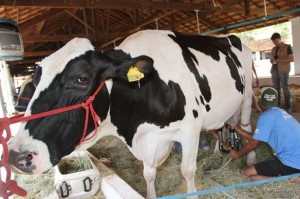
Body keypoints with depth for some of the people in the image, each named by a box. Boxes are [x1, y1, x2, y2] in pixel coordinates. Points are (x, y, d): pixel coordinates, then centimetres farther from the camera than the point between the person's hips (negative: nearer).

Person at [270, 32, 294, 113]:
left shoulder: (287, 47, 1)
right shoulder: (273, 49, 17)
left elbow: (292, 59, -7)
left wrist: (279, 60, -15)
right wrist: (271, 60, 2)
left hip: (283, 70, -5)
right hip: (274, 70, 5)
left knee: (285, 88, -3)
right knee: (276, 88, 5)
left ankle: (288, 107, 4)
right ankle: (277, 105, 12)